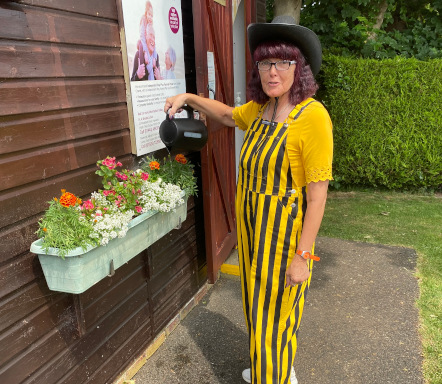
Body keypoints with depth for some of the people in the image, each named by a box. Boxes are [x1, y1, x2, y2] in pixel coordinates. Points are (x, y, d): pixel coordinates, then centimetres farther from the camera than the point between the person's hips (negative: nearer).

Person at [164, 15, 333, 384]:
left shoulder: (312, 115, -20)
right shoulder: (260, 109, 2)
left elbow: (318, 194, -20)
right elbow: (228, 115, 25)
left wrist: (302, 255, -18)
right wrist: (189, 97, 12)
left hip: (284, 234, -8)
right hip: (253, 228, 8)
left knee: (276, 314, 9)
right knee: (259, 305, 24)